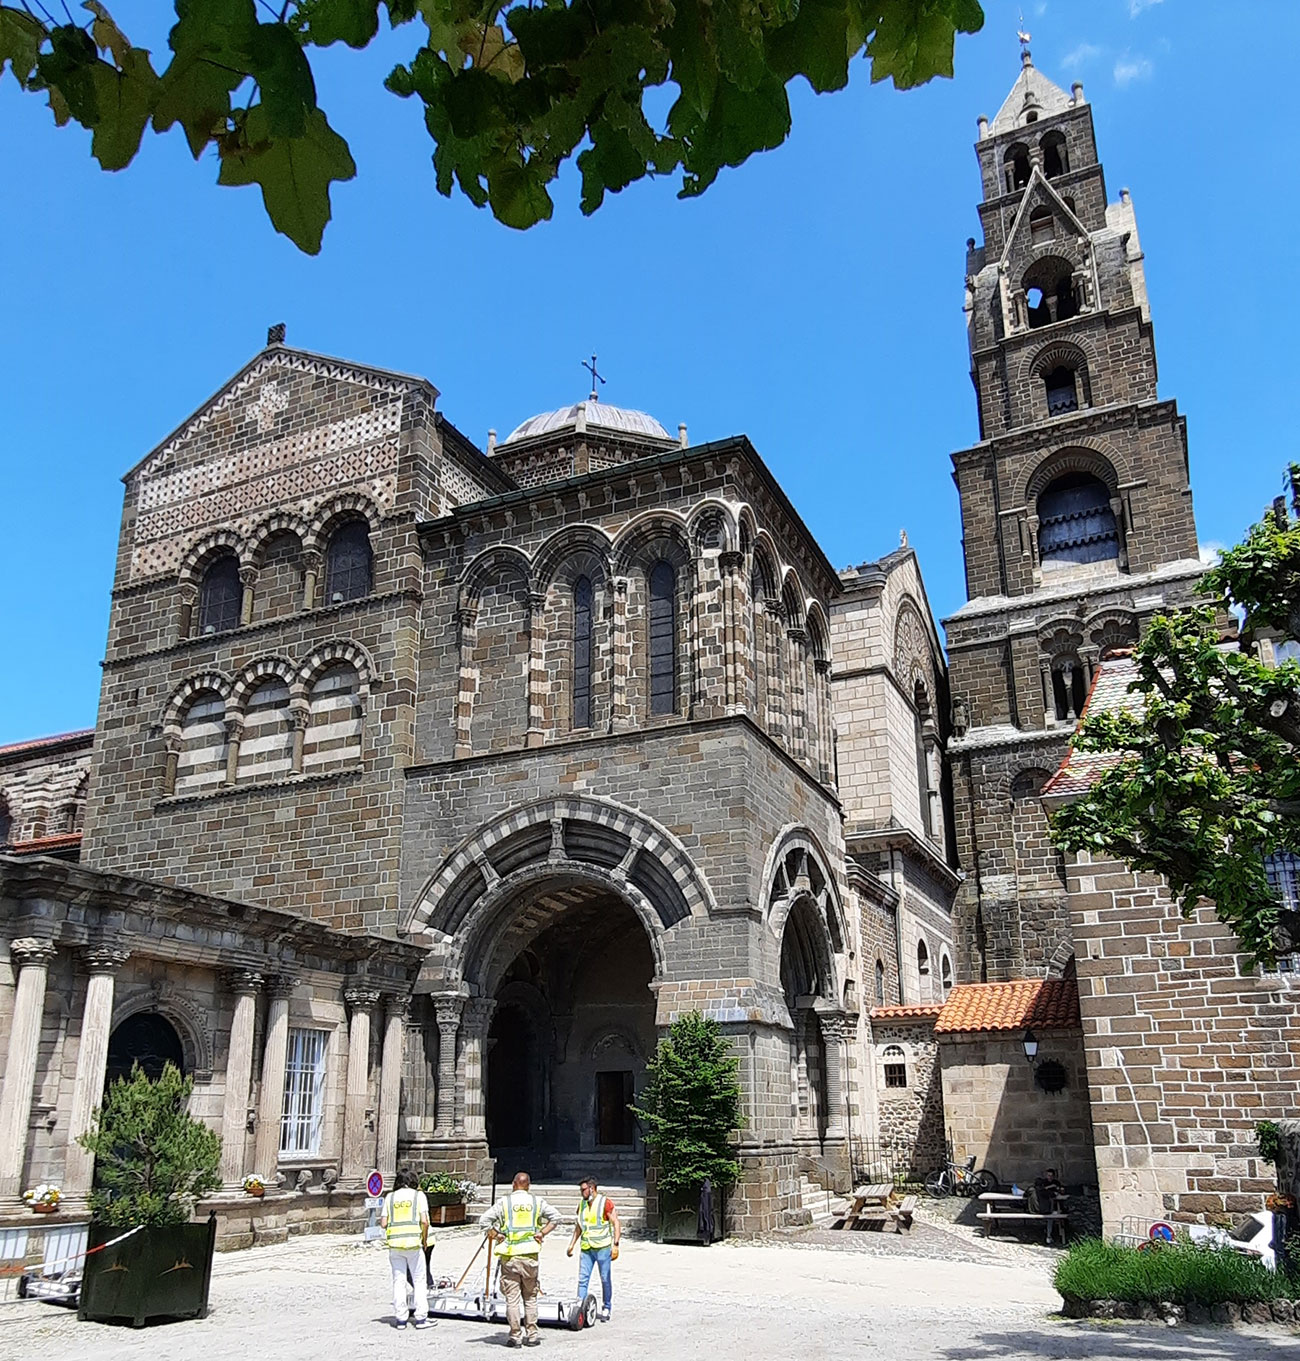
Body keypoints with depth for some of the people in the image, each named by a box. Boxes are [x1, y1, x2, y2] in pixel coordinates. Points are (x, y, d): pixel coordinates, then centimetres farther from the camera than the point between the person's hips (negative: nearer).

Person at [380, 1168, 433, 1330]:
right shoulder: (418, 1195, 3)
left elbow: (383, 1224, 4)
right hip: (413, 1242, -2)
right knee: (419, 1280, 6)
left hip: (394, 1243, 2)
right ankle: (421, 1318, 3)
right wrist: (425, 1239, 7)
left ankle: (400, 1318, 9)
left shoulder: (390, 1197, 9)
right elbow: (424, 1221, -6)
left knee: (398, 1281, 9)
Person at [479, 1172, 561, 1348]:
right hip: (530, 1254, 2)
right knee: (530, 1296, 13)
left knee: (512, 1297, 4)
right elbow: (555, 1218, 5)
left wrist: (496, 1236, 1)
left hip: (510, 1256, -2)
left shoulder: (504, 1202, -1)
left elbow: (483, 1221, -6)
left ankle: (515, 1336, 6)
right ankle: (532, 1334, 14)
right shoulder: (537, 1201, 5)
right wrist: (542, 1233, 4)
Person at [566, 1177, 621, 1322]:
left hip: (603, 1247, -5)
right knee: (582, 1278, -4)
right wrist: (572, 1244, 18)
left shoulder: (605, 1203, -6)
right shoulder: (581, 1204, 13)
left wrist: (615, 1244, -15)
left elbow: (616, 1224, -7)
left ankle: (606, 1310, 15)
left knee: (605, 1279, 4)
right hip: (586, 1248, 5)